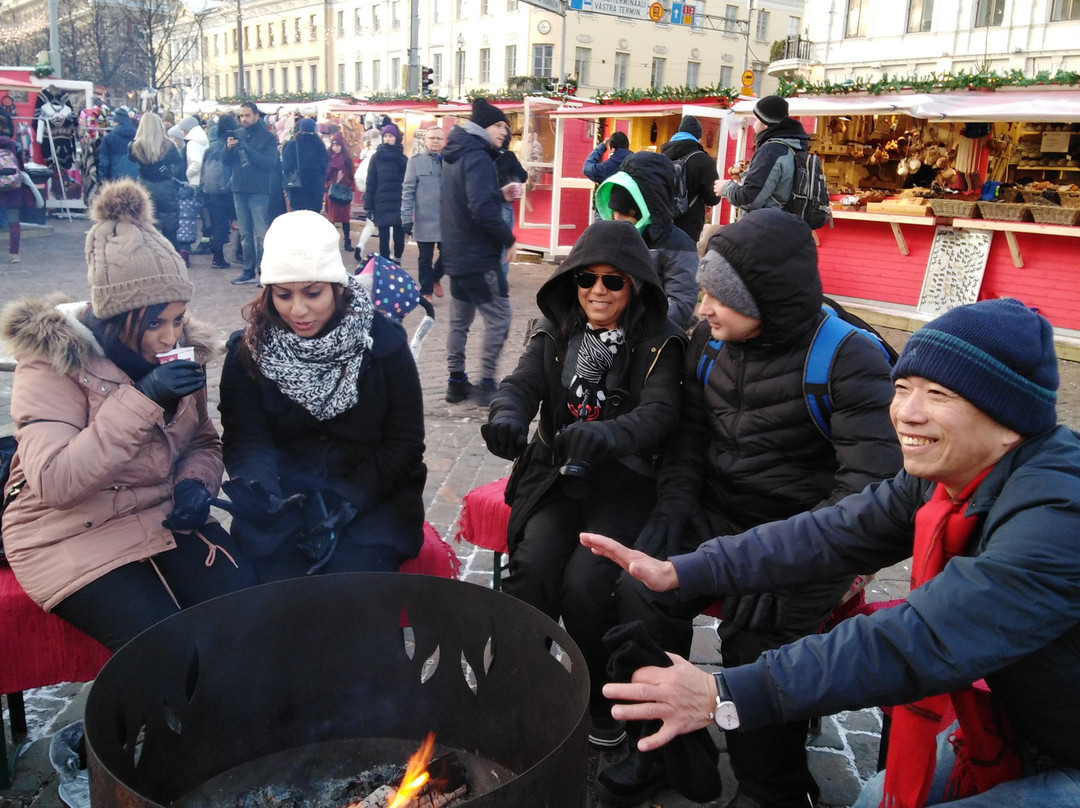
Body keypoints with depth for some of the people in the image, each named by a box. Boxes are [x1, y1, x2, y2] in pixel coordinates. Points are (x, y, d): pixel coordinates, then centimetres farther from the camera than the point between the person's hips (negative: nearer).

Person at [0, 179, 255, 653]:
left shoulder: (181, 347, 3)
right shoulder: (52, 363, -14)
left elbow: (203, 442, 14)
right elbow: (52, 483, -24)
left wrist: (196, 482, -10)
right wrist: (143, 399, -30)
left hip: (167, 518, 5)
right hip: (73, 536, -5)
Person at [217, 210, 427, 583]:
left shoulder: (383, 342, -4)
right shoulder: (248, 351, 1)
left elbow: (405, 443, -4)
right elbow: (246, 439, -6)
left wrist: (346, 501, -17)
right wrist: (257, 488, -29)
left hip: (371, 495, -1)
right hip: (282, 496, 1)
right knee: (277, 580, -22)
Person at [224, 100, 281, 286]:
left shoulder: (267, 137, -2)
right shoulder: (236, 134, 10)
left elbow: (270, 163, -14)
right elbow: (226, 161, 8)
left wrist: (247, 147, -20)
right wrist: (228, 148, -13)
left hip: (259, 191, -5)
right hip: (239, 189, 5)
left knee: (261, 234, -7)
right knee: (245, 234, 9)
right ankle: (249, 271, 16)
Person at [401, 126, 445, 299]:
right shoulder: (415, 161, -1)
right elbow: (408, 191, -2)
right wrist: (406, 218, -8)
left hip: (448, 220, 2)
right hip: (424, 220, -2)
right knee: (425, 259, 8)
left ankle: (435, 278, 35)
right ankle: (426, 291, 22)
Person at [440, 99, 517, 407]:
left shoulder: (454, 156, 13)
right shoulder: (478, 157, -17)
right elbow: (482, 209, -27)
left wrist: (500, 193, 10)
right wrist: (508, 238, -17)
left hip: (456, 252, 10)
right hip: (478, 256, -10)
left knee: (460, 319, 15)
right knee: (499, 318, -3)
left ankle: (456, 381, 21)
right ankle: (486, 384, -1)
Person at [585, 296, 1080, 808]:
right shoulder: (943, 475, -7)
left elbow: (922, 640, -41)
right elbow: (832, 534, -9)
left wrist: (727, 695, -42)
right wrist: (681, 572, -16)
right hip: (1017, 732, 6)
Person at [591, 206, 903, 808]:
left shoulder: (847, 358, -16)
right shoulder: (710, 339, 2)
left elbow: (874, 482, -21)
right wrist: (677, 499, -5)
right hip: (718, 515, 5)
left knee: (757, 633, -26)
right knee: (643, 592, -19)